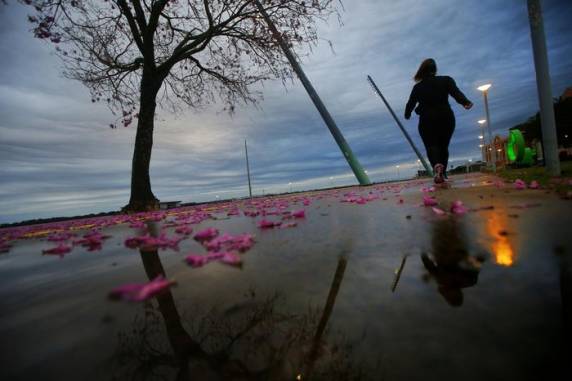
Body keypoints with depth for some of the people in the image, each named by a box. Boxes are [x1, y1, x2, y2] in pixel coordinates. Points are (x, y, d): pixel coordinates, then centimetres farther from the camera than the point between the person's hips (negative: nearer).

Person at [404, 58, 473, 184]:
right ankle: (442, 173, 10)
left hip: (427, 120, -1)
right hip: (446, 118, 2)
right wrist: (465, 102, -21)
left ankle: (437, 165, -33)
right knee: (443, 145, 13)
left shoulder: (418, 87, 5)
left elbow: (410, 103, 10)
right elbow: (456, 93, -12)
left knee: (431, 145, -2)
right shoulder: (446, 80, 5)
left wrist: (407, 114, 27)